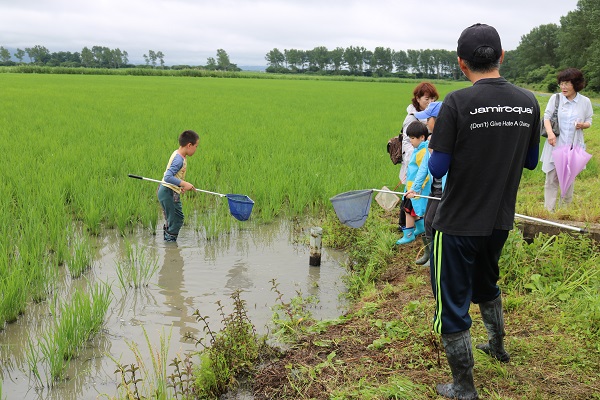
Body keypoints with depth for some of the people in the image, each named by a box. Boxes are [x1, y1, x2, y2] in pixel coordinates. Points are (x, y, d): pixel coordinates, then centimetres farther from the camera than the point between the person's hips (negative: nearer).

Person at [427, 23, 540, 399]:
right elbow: (531, 161, 8)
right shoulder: (528, 102, -4)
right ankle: (497, 345, 51)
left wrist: (433, 148, 4)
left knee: (452, 305, 8)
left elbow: (437, 168, -17)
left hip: (458, 223, -6)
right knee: (486, 283, 31)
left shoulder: (457, 103, -19)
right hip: (500, 220, 6)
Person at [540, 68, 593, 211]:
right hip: (555, 144, -1)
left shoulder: (585, 102, 2)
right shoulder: (555, 98, 1)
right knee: (551, 179, 1)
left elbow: (589, 121, 10)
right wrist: (550, 133, -23)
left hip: (573, 147, 1)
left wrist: (583, 125, -15)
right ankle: (549, 210, 8)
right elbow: (547, 117, -4)